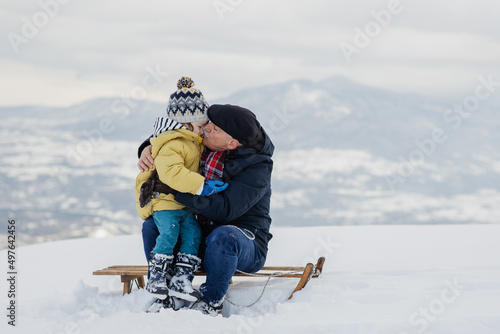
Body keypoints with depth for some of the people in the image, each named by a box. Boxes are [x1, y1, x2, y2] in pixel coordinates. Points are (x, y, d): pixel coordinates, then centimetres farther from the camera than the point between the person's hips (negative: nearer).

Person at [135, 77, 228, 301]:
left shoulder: (193, 142, 15)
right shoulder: (171, 145, -19)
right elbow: (170, 172, -36)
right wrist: (201, 186, -38)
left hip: (183, 202, 9)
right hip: (162, 198, -9)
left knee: (193, 232, -7)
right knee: (169, 232, -23)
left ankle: (181, 279, -8)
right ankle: (156, 278, -14)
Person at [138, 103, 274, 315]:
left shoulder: (257, 168, -20)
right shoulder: (203, 145, -2)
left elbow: (225, 210, -32)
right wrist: (148, 148, -7)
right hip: (203, 236, 6)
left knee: (222, 236, -39)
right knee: (152, 226, -9)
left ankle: (211, 302, -19)